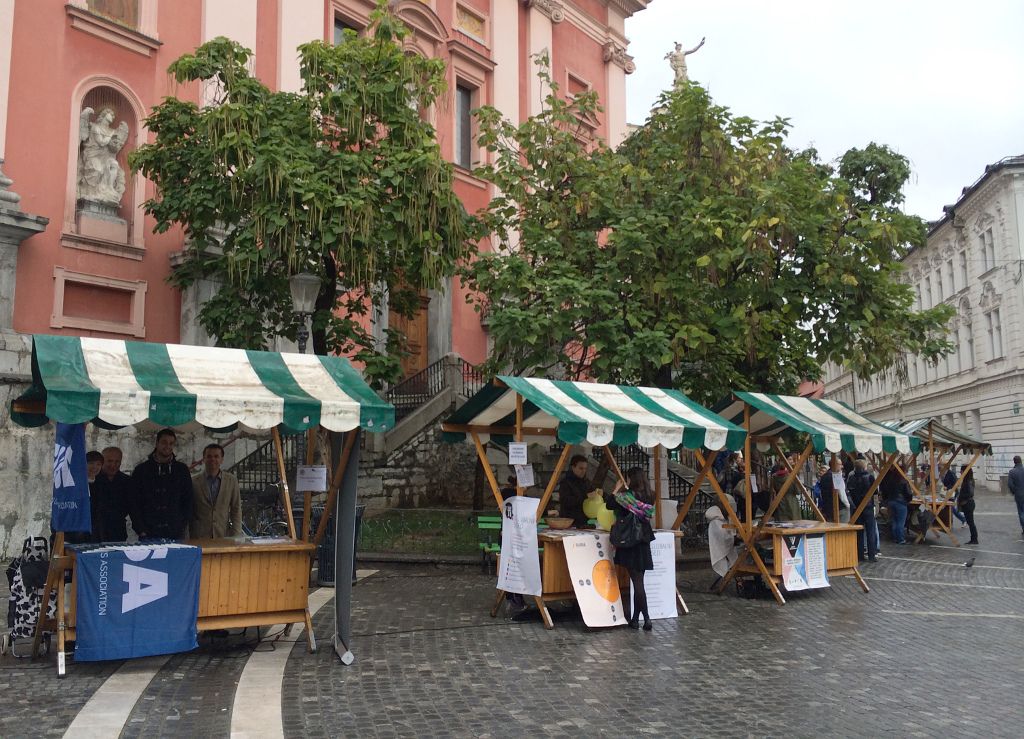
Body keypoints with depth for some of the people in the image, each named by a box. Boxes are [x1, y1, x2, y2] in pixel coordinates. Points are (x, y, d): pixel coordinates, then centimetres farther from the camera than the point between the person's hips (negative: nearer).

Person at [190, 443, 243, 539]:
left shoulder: (231, 480, 6)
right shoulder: (194, 482, 3)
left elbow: (236, 510, 8)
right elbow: (189, 512, 8)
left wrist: (235, 537, 1)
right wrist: (188, 538, 5)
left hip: (223, 537, 1)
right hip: (199, 537, -1)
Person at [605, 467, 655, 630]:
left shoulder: (627, 496, -15)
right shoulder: (648, 497, 4)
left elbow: (610, 505, -6)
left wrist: (612, 494, 15)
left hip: (630, 542, -6)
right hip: (644, 542, 6)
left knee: (637, 581, -4)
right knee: (638, 580, 11)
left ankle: (646, 618, -7)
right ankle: (635, 618, 17)